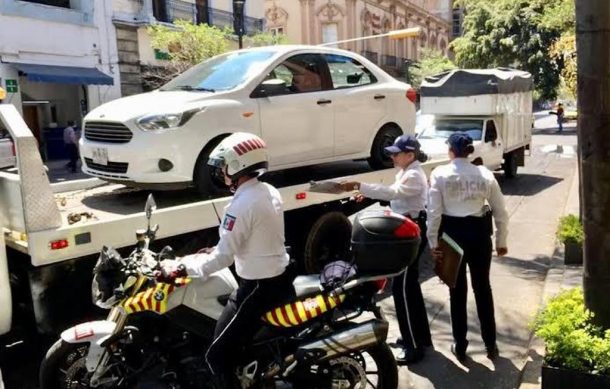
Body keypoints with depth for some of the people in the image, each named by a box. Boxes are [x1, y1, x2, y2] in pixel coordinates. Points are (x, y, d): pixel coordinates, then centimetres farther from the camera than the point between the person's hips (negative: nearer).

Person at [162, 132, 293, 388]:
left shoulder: (242, 205, -22)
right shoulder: (270, 192, 6)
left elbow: (223, 258, -21)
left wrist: (181, 266, -11)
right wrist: (216, 250, 13)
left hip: (258, 288, -10)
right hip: (281, 280, 10)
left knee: (218, 355, -4)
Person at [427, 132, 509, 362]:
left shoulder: (440, 174, -8)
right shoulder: (485, 174, 0)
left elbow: (434, 212, -12)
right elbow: (500, 211, 3)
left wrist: (433, 242, -5)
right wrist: (501, 241, 14)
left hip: (453, 233, -2)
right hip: (479, 233, 2)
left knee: (457, 290, 10)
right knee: (482, 287, 16)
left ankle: (460, 346, 19)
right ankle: (490, 344, 26)